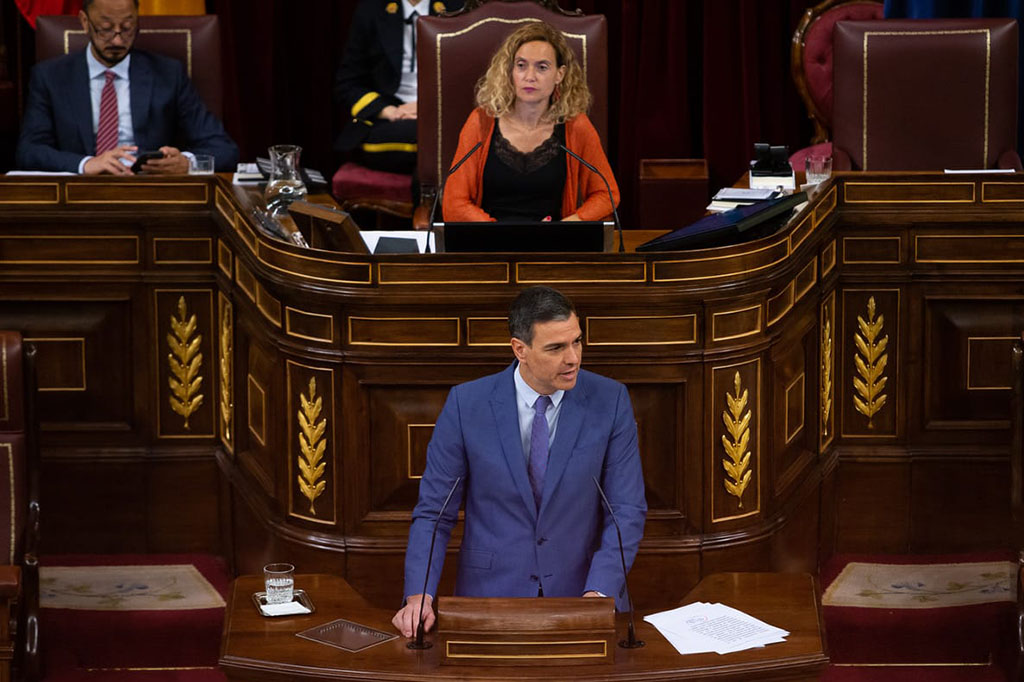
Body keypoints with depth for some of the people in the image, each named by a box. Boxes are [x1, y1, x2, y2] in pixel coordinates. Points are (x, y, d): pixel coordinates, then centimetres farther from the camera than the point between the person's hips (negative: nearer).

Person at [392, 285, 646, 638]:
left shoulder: (610, 401, -1)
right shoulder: (466, 404, -3)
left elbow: (627, 510, -1)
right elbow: (433, 511, 1)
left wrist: (598, 593, -17)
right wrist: (419, 595, -15)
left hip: (581, 596, 1)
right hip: (492, 593, 0)